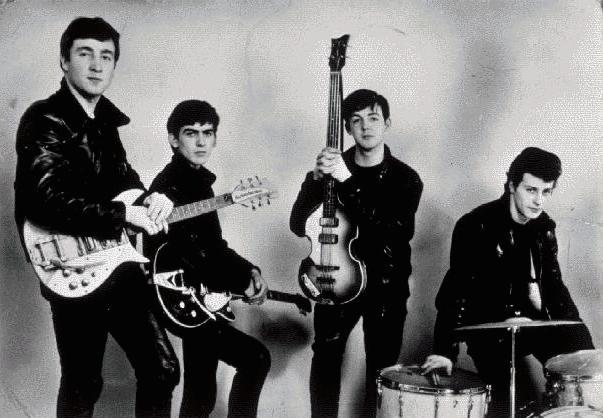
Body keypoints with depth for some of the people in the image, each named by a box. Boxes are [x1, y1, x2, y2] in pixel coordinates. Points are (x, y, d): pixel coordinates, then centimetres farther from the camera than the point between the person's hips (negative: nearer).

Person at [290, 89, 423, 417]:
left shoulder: (405, 179, -5)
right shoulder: (333, 166, 2)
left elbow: (393, 230, -22)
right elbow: (299, 226, -4)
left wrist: (347, 181, -28)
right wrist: (316, 178, -21)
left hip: (386, 285, -1)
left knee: (381, 370, 2)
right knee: (325, 359, -2)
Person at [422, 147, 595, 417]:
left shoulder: (544, 228, 6)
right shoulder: (476, 226, -13)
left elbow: (553, 284, 15)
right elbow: (456, 290, -16)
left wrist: (576, 327, 1)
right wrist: (446, 350, -23)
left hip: (532, 321, 6)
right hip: (488, 327, -6)